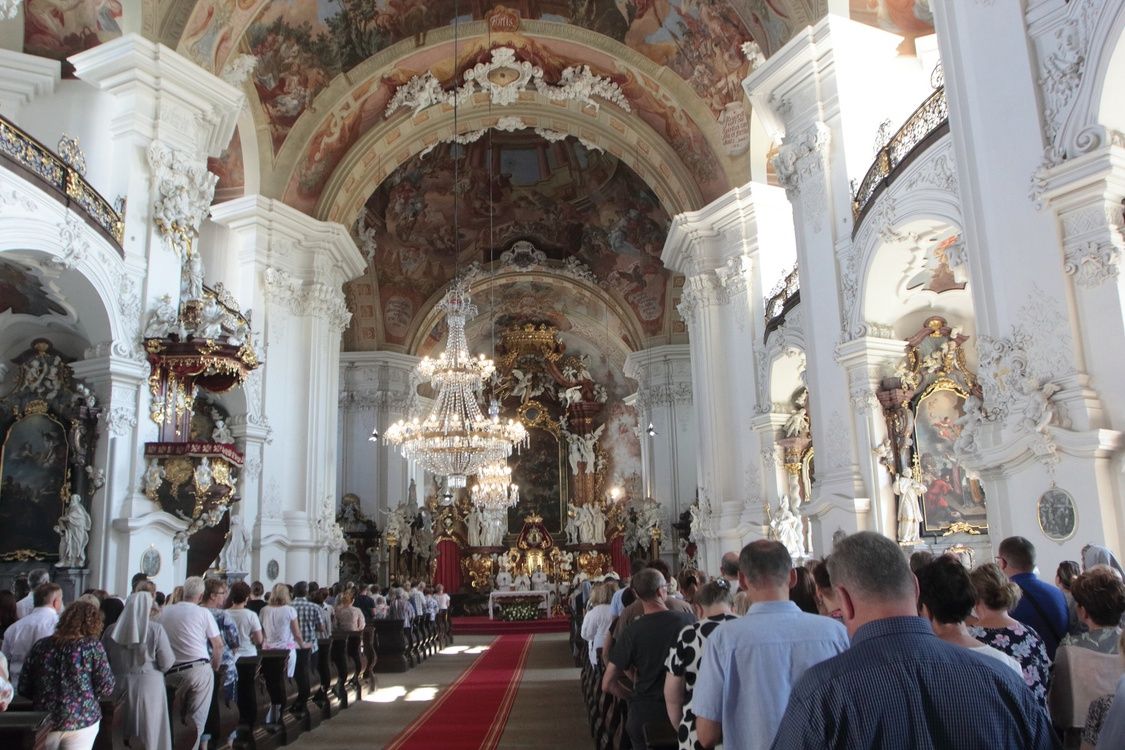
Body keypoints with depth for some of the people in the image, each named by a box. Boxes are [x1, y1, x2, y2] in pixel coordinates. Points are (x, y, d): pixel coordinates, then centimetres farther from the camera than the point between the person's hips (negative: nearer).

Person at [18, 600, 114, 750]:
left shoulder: (40, 646, 0)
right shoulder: (92, 646, -10)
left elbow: (24, 688, 4)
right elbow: (106, 689, -12)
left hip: (45, 722, 3)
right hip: (82, 721, -3)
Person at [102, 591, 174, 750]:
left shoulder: (112, 630, -1)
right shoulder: (155, 629, -10)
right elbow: (167, 663, -10)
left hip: (120, 685, 3)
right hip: (149, 685, -3)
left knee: (120, 736, 16)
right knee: (150, 734, 7)